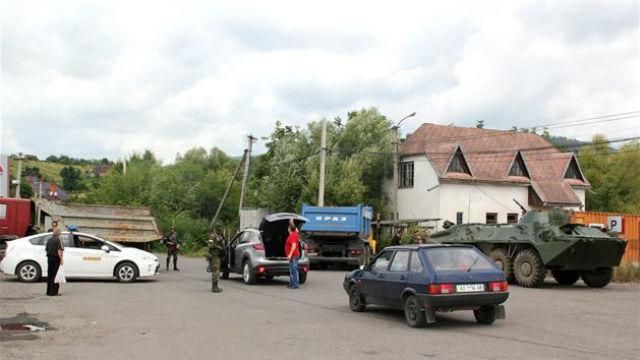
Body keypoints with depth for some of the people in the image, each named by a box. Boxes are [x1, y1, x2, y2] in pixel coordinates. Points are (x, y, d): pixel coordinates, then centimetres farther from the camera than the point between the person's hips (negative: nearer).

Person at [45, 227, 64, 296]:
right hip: (56, 258, -8)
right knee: (55, 275, -5)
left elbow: (46, 249, 20)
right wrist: (61, 259, -21)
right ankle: (53, 292, -6)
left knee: (49, 275, 12)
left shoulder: (49, 240, 12)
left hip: (49, 258, 8)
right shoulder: (58, 239, -12)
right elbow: (59, 250, -20)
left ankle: (48, 291, 16)